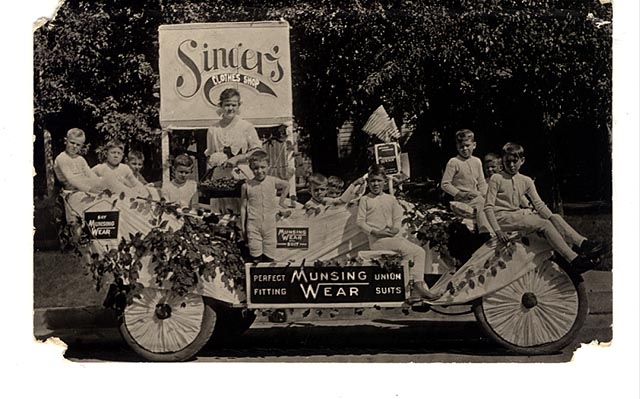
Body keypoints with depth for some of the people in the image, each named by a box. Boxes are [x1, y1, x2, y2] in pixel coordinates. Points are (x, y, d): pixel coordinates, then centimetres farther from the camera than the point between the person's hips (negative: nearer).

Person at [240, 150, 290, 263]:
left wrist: (281, 201, 17)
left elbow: (286, 185, 18)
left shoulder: (273, 182, -4)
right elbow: (243, 207, 1)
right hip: (253, 224, -1)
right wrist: (242, 226, 2)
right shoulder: (247, 186, -6)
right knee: (255, 249, -1)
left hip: (269, 223, 1)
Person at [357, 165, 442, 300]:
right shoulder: (365, 200, 7)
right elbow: (360, 221, 0)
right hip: (377, 240, -5)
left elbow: (397, 218, 15)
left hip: (393, 236, 5)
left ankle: (418, 286, -24)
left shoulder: (391, 199, 19)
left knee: (420, 251, -14)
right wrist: (376, 232, -15)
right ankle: (416, 286, -27)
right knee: (406, 248, -29)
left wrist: (395, 228, -9)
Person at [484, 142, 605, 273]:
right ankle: (574, 260, -33)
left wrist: (551, 217, -12)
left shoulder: (526, 181, 12)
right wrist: (497, 230, -21)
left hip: (519, 214, 7)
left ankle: (582, 243, -30)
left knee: (556, 218, -14)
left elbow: (539, 204, 7)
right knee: (544, 224, -25)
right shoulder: (496, 179, -5)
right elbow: (488, 207, -10)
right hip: (503, 218, -7)